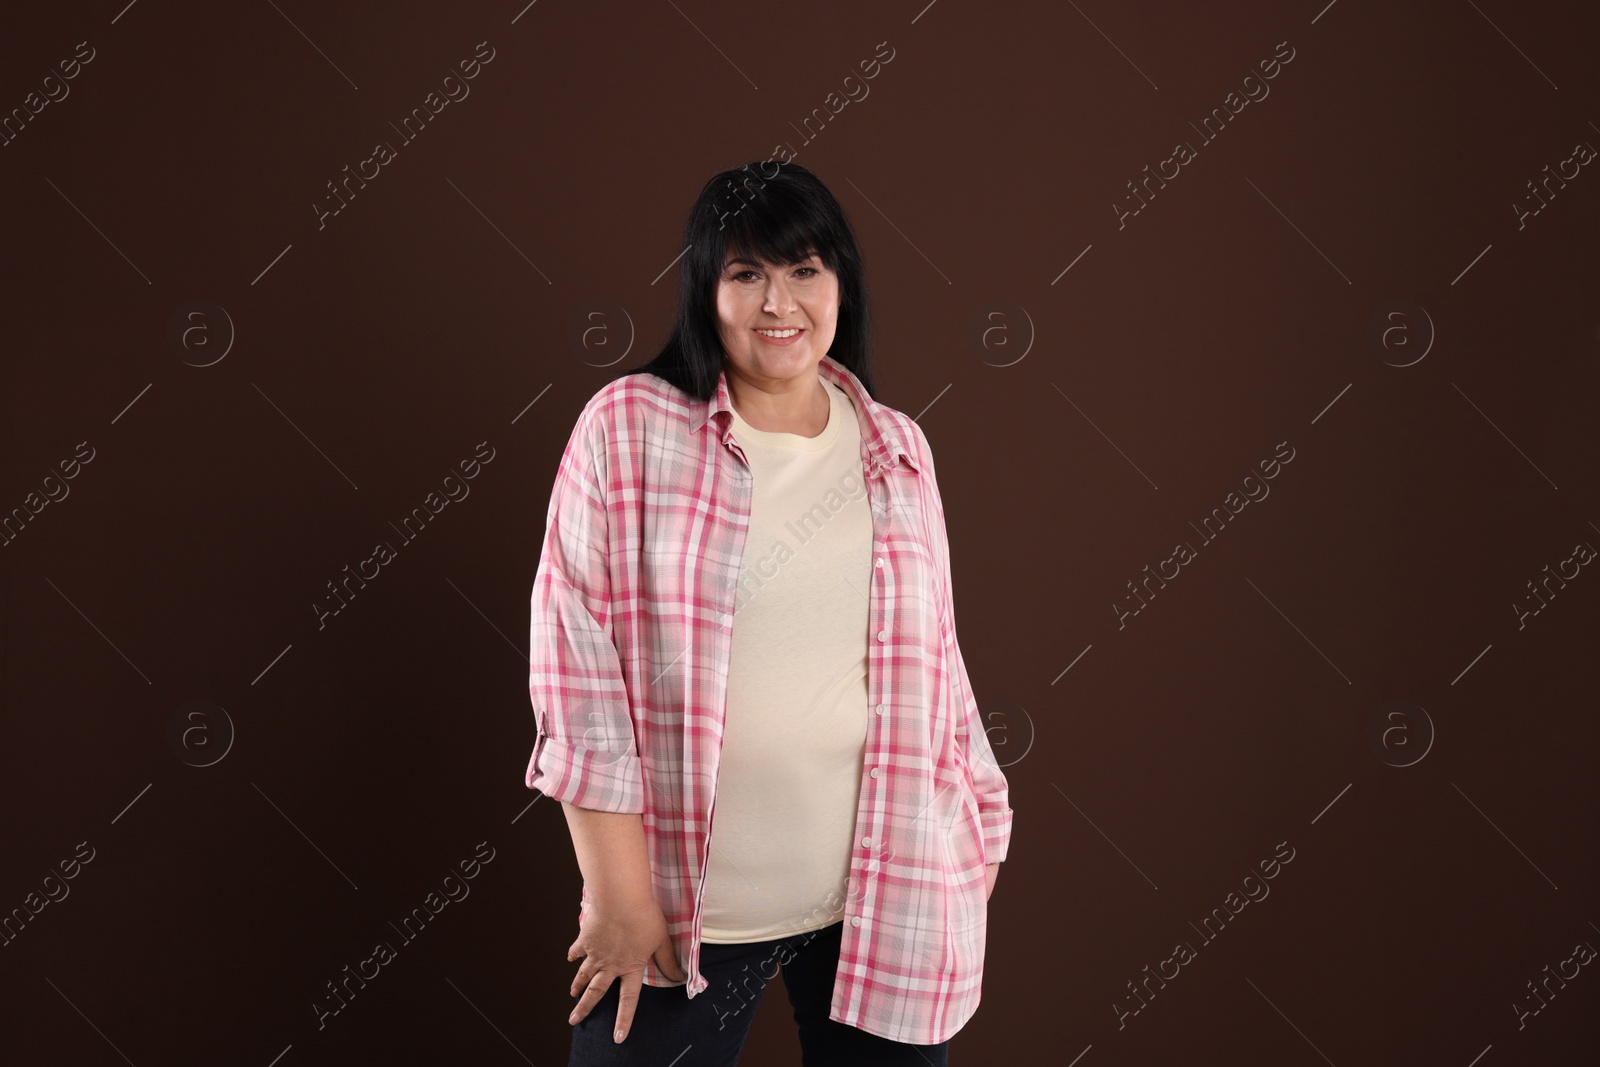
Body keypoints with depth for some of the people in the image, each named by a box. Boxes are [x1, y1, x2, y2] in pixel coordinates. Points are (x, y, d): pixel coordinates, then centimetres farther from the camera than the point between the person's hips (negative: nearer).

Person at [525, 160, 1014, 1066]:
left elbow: (932, 658, 13)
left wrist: (979, 830, 13)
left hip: (885, 892, 3)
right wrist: (621, 895, -9)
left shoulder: (897, 450, 6)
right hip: (692, 907, -2)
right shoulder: (628, 427, -5)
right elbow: (577, 662, -7)